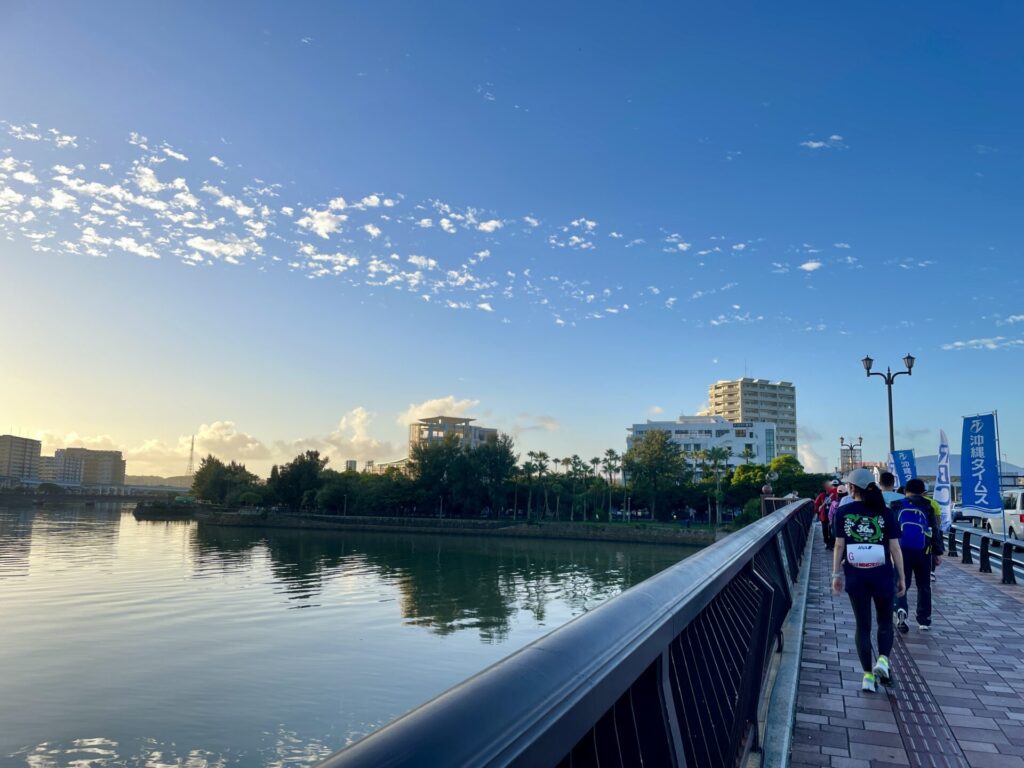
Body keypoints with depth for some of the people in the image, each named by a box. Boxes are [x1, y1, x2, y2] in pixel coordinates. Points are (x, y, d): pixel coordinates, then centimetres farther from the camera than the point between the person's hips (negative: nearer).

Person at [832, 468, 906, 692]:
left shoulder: (843, 512, -4)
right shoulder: (885, 513, -3)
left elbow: (839, 546, -3)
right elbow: (895, 548, -2)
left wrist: (836, 574, 5)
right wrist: (901, 578, 6)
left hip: (855, 577, 0)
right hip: (882, 575, 0)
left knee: (863, 625, 9)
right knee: (885, 621, 19)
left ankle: (868, 675, 10)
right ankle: (883, 659, -2)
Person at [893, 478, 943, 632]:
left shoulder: (897, 506, 5)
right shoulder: (928, 508, 5)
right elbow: (935, 531, 4)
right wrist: (938, 552, 9)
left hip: (901, 550, 0)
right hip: (923, 552, 0)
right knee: (924, 586, 13)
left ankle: (901, 609, -21)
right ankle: (924, 621, 16)